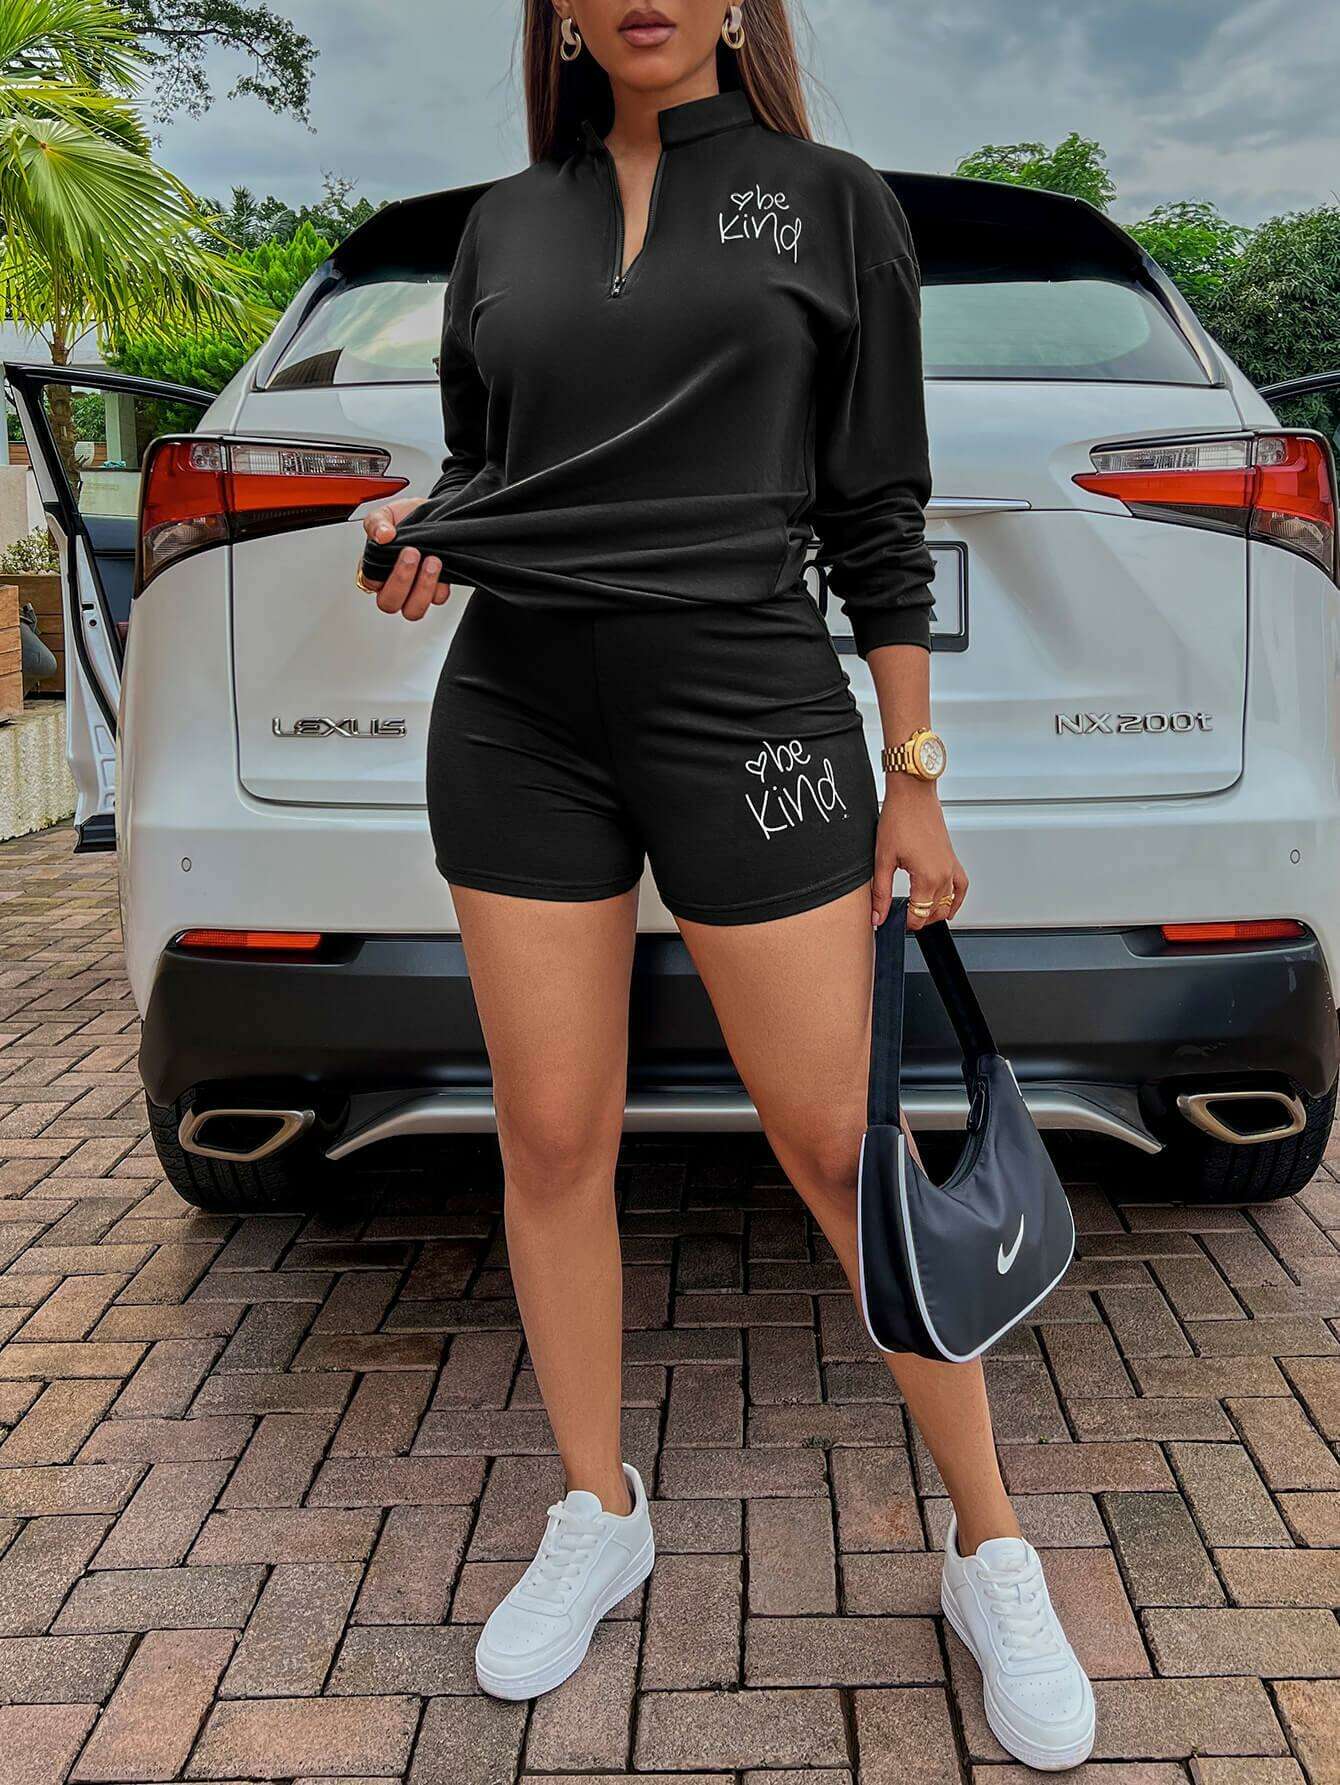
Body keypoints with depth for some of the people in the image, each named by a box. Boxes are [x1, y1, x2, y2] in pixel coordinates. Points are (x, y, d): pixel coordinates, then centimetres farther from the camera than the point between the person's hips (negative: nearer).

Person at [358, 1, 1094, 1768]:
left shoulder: (833, 201, 5)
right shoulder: (505, 223, 13)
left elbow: (880, 513, 3)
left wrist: (918, 780, 0)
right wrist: (414, 539, -3)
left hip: (746, 711, -3)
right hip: (518, 716, 4)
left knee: (841, 1148, -1)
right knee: (553, 1141, 6)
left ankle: (993, 1551, 18)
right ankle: (599, 1517, 27)